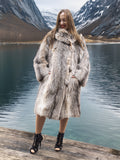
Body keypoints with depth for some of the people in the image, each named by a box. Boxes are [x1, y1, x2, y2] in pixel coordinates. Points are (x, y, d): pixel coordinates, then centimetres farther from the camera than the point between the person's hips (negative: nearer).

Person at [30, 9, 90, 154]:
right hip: (51, 80, -1)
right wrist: (45, 73, -5)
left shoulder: (78, 40, 11)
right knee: (42, 108, -4)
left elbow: (85, 61, 9)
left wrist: (77, 76, -3)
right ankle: (37, 137, 17)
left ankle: (60, 138, 30)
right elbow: (40, 58, 6)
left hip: (69, 82, 2)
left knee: (66, 109, 10)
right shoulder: (50, 37, 6)